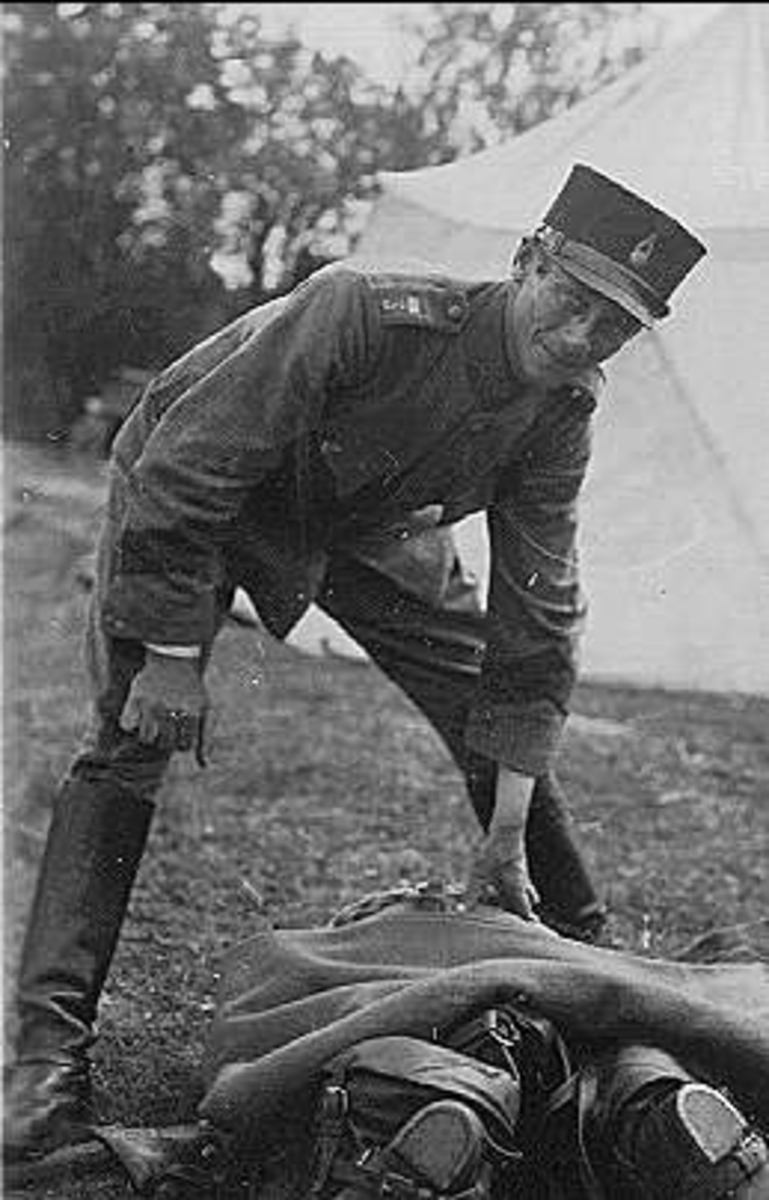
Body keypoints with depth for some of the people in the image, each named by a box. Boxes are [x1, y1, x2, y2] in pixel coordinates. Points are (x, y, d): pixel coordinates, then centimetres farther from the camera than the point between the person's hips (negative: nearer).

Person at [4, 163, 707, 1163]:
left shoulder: (563, 414, -19)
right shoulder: (361, 312, -38)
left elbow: (537, 620, -14)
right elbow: (180, 476, -33)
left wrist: (508, 836, -15)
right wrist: (174, 658, -31)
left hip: (367, 519, 5)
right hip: (186, 494, -5)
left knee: (502, 715, -1)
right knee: (133, 739, -19)